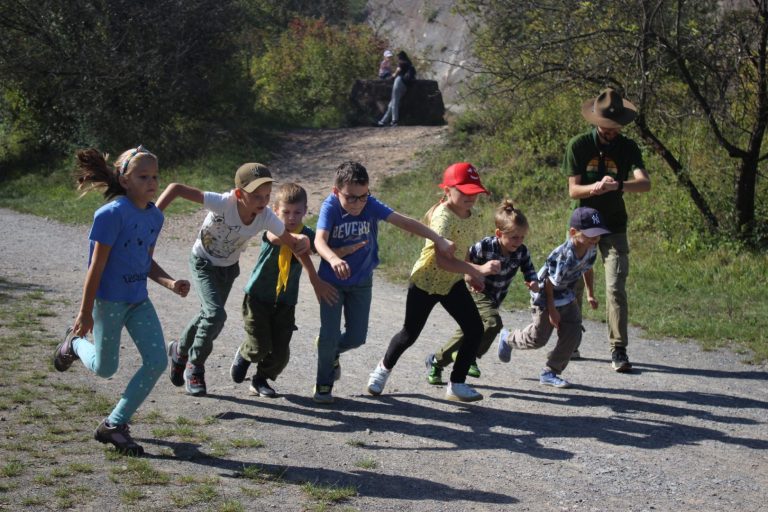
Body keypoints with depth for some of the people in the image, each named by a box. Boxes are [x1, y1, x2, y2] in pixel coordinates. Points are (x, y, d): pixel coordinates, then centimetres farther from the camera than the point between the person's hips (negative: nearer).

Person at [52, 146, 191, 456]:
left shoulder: (155, 216, 3)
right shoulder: (113, 213, -19)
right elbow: (97, 265, -17)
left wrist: (170, 284, -4)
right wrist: (85, 312, -14)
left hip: (138, 300, 7)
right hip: (108, 300, -7)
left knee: (157, 361, -3)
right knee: (104, 369, 7)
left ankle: (114, 425, 9)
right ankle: (75, 343, 42)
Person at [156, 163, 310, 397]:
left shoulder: (267, 217, -25)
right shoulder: (223, 203, -38)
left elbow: (290, 240, -13)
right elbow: (175, 188, -40)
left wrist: (303, 241, -36)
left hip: (229, 267, 5)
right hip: (203, 263, -5)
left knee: (208, 315, 19)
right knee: (215, 314, -22)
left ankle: (180, 351, 49)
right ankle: (195, 368, 1)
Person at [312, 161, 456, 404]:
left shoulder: (371, 205, -18)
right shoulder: (330, 207, -24)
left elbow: (405, 222, -22)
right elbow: (320, 240, -39)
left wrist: (439, 240, -29)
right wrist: (334, 259, -61)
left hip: (361, 281, 3)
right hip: (331, 280, -3)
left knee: (357, 336, 5)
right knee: (330, 334, -6)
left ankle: (332, 351, 39)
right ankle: (323, 384, 17)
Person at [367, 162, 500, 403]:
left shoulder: (472, 220, -1)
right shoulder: (443, 217, -27)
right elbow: (442, 260, -38)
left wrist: (473, 275, 2)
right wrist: (479, 269, -44)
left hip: (453, 283, 7)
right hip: (425, 282, -7)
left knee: (475, 330, -4)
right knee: (410, 333, 9)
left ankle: (457, 384, 8)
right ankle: (384, 367, 38)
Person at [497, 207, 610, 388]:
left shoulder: (591, 248, -14)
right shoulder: (563, 255, -38)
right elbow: (550, 282, -27)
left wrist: (590, 294, 12)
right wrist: (552, 310, -19)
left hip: (567, 298, 7)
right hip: (545, 297, -7)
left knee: (573, 336, -1)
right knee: (538, 339, 6)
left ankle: (550, 372, 15)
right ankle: (508, 338, 38)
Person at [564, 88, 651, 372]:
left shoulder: (627, 148, -4)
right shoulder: (579, 146, -7)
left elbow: (645, 183, -19)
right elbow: (573, 190, -11)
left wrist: (619, 185, -40)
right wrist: (597, 187, -33)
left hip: (614, 228, 0)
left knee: (616, 288, -9)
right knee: (573, 285, 5)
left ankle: (619, 350, -6)